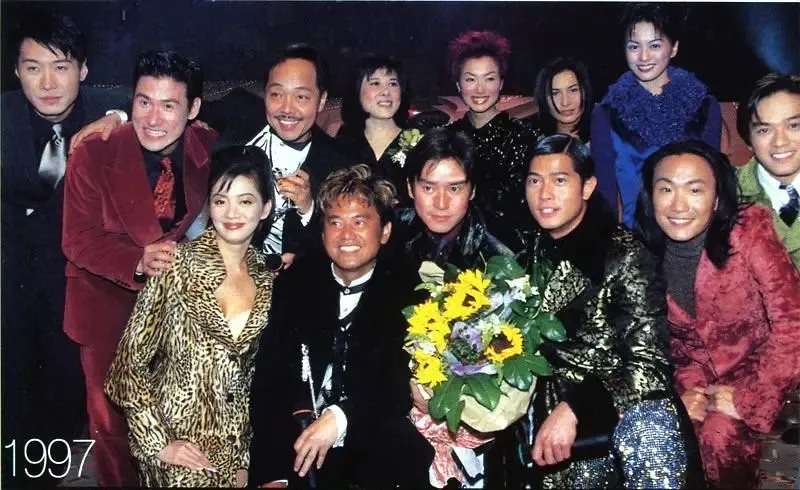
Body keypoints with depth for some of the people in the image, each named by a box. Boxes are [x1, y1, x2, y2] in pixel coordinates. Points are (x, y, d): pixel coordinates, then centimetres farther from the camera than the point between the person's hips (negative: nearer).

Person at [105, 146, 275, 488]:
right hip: (180, 458, -3)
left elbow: (262, 376, 8)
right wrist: (158, 444, -12)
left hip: (237, 453, 4)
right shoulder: (177, 265, -11)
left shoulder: (269, 280, 1)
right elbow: (129, 364, -9)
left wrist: (248, 458, 5)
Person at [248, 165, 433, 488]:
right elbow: (268, 378, 1)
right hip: (297, 445, 3)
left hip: (377, 448, -2)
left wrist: (341, 417, -28)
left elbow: (406, 384, -11)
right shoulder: (294, 284, 5)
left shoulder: (409, 295, -3)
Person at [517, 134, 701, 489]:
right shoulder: (532, 258, 9)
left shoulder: (624, 254, -6)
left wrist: (573, 409, -21)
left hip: (627, 408, -5)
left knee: (644, 432, -35)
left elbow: (649, 363, -12)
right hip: (554, 412, 5)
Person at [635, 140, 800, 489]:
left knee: (720, 436, -27)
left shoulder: (748, 231, -18)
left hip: (757, 369, -3)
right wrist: (681, 390, -12)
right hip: (697, 379, 3)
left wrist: (751, 396, -18)